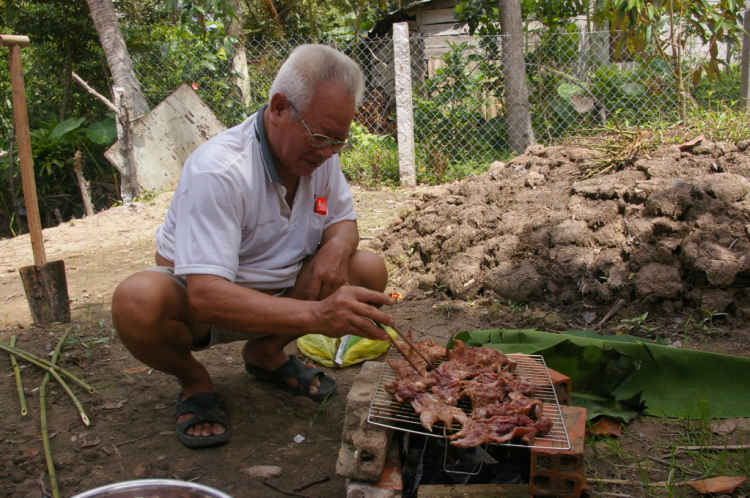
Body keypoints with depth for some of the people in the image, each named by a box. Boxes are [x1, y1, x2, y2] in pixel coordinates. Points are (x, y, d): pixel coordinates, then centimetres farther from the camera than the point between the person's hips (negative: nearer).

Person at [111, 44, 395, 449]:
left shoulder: (320, 154, -8)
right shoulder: (217, 171, -30)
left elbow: (343, 222, 7)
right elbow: (206, 296, -39)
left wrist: (337, 244, -21)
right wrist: (315, 315, -51)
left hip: (276, 292, 6)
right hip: (195, 300, -5)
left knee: (370, 271, -15)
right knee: (137, 302, -38)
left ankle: (266, 353, 7)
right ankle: (192, 380, -3)